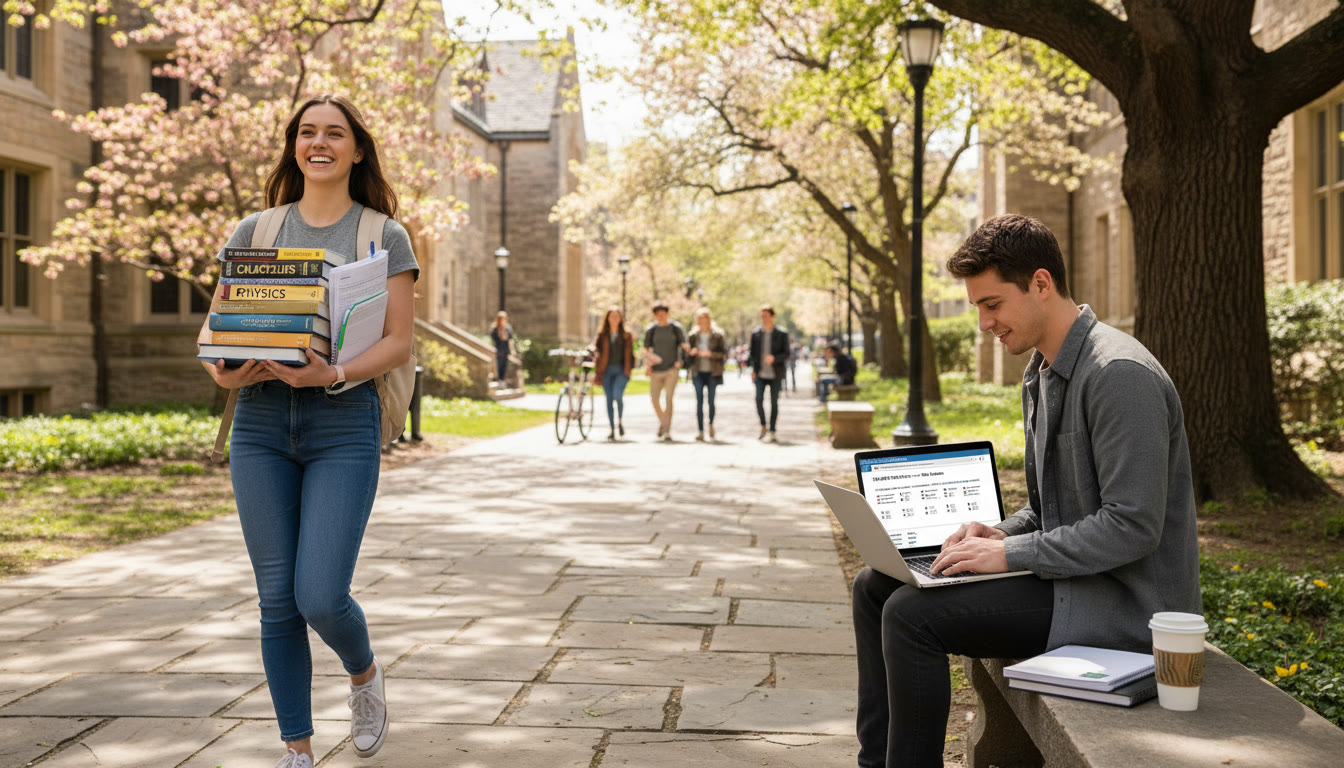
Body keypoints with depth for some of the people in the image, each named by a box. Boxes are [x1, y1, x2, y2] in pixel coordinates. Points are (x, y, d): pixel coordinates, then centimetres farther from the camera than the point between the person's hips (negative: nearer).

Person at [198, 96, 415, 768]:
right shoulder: (254, 230, 12)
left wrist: (332, 375, -19)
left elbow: (398, 342, -2)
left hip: (344, 420, -3)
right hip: (260, 419, 3)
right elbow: (213, 322, 12)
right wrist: (221, 369, -11)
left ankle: (365, 674, 25)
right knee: (277, 599, 5)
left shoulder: (384, 236, 5)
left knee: (321, 595, -10)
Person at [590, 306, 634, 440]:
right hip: (607, 370, 2)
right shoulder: (602, 334, 10)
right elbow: (595, 346, 2)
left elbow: (630, 353, 10)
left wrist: (629, 368, 2)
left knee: (617, 394, -21)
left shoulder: (626, 335, 9)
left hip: (621, 369, -2)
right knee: (609, 399, 2)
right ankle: (612, 429, 11)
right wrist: (592, 349, -20)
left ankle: (620, 420, 3)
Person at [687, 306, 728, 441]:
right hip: (698, 372, 2)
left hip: (712, 372, -2)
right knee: (699, 401, -5)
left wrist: (711, 354, -17)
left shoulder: (717, 335, -1)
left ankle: (711, 424, 28)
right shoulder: (694, 335, 8)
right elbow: (688, 352, 15)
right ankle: (700, 431, -4)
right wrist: (691, 352, -8)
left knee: (711, 400, 2)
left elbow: (724, 353, -4)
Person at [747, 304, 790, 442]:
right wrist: (747, 361, -7)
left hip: (775, 374, -1)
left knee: (774, 402, 2)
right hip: (760, 374, 1)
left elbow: (786, 353, -2)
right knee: (759, 400, -8)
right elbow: (751, 350, 10)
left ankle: (771, 432, 8)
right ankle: (763, 426, 14)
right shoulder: (755, 333, 5)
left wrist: (774, 358, -19)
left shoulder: (781, 334, -1)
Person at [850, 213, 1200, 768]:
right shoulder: (1040, 374, 12)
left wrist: (1011, 554, -21)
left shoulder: (1119, 374, -20)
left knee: (912, 614, -22)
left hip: (1121, 602, -10)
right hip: (1064, 574, 10)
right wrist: (1001, 533, 0)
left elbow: (1132, 526, -24)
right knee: (875, 587, 7)